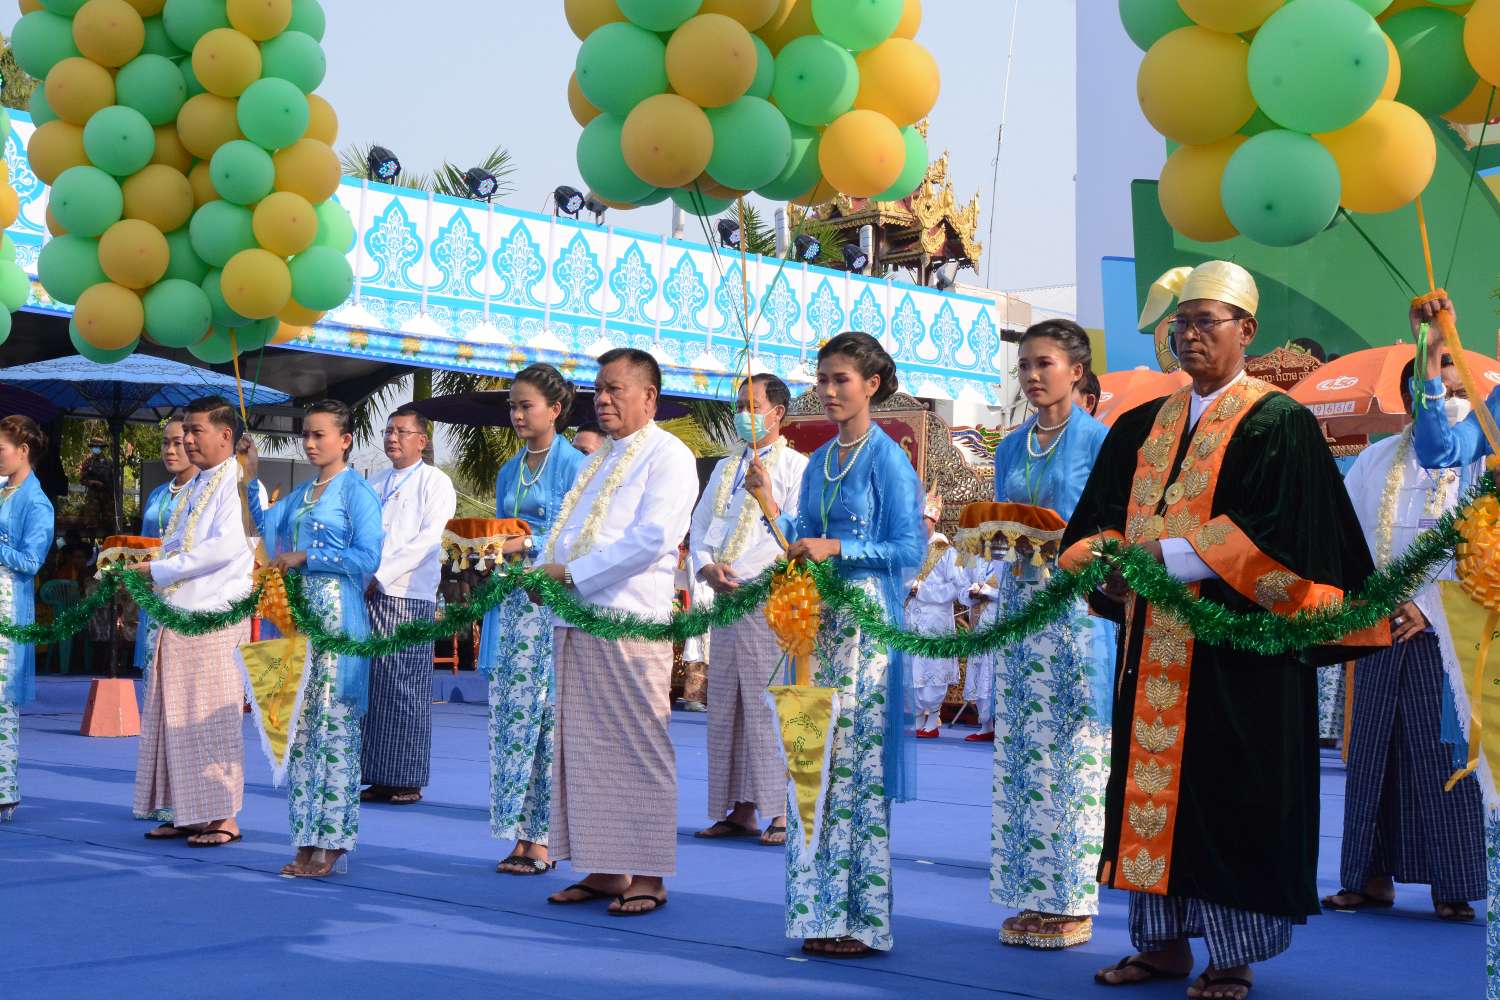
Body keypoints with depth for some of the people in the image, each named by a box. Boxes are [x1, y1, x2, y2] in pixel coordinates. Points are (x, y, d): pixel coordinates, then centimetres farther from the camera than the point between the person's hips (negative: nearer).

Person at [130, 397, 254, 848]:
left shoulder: (238, 484, -8)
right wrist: (145, 569, 10)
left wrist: (159, 569, -16)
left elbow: (227, 547, -21)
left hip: (215, 615, -9)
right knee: (175, 715, 9)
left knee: (211, 717, -6)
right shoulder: (193, 488, 19)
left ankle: (224, 817, 1)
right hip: (177, 613, 9)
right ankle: (187, 813, 16)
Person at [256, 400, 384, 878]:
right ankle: (307, 840, 12)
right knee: (300, 723, 7)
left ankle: (333, 842, -3)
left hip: (338, 616, -8)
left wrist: (306, 558, -13)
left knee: (334, 723, -7)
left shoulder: (357, 492, -5)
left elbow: (367, 556, -13)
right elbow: (265, 525, 13)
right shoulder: (301, 494, 18)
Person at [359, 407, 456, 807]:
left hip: (409, 596, -5)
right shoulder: (374, 485, 21)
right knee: (372, 688, 2)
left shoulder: (435, 482, 3)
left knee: (405, 687, -5)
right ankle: (378, 777, 6)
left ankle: (407, 780, 0)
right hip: (369, 594, 5)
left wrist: (381, 575, -12)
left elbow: (428, 539, -8)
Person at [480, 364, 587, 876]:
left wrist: (527, 545, -18)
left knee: (545, 714, -7)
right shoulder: (509, 472, 18)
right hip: (511, 602, 7)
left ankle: (542, 839, -2)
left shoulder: (575, 467, -3)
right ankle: (520, 835, 8)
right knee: (507, 714, 2)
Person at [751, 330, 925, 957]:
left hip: (867, 625, -7)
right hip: (818, 623, 7)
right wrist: (771, 509, 2)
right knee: (815, 763, 7)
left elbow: (910, 551, -10)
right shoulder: (819, 462, 15)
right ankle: (821, 912, 14)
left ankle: (863, 918, 0)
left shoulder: (888, 460, -6)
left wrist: (837, 548, -16)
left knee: (859, 764, -6)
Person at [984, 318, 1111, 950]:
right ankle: (1030, 897, 10)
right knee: (1019, 751, 4)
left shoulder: (1099, 441, -3)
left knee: (1075, 753, -4)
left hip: (1076, 603, -6)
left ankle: (1073, 902, 2)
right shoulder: (1011, 447, 15)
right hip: (1019, 599, 6)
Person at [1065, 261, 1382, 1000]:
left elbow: (1269, 530, -15)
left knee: (1228, 792, -3)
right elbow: (1098, 519, 11)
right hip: (1155, 647, 6)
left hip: (1236, 644, -6)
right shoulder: (1144, 426, 15)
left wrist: (1164, 556, -19)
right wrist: (1103, 558, -12)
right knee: (1153, 783, 7)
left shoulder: (1276, 423, -4)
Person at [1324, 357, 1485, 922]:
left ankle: (1450, 884, 5)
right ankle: (1373, 876, 13)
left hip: (1443, 630, -4)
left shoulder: (1475, 458, -1)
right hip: (1380, 628, 4)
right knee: (1375, 749, 5)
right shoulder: (1377, 460, 13)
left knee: (1444, 752, -3)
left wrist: (1429, 606, -14)